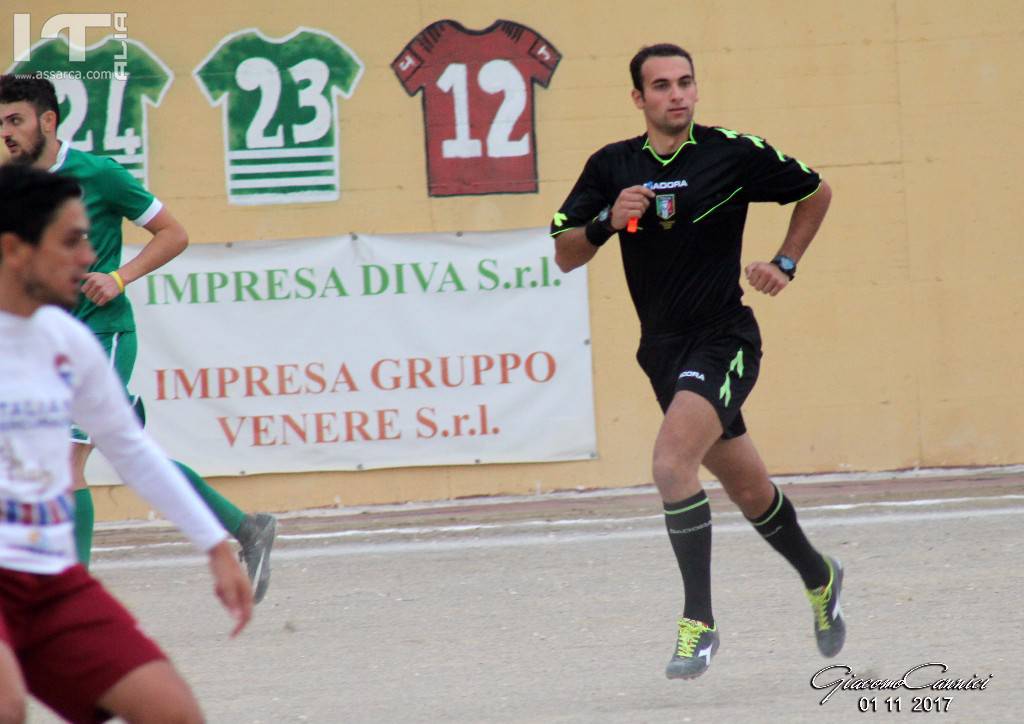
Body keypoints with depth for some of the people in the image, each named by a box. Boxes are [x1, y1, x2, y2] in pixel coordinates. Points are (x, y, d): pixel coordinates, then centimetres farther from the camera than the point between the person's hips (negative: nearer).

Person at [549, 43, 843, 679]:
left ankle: (699, 621, -19)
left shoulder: (735, 154, -7)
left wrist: (786, 264, 0)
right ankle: (819, 579, 43)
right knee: (748, 489, 17)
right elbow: (565, 256, 2)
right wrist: (607, 222, -15)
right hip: (664, 350, 5)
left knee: (672, 461, -26)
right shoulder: (612, 167, 2)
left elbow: (816, 192, 9)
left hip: (725, 339, -5)